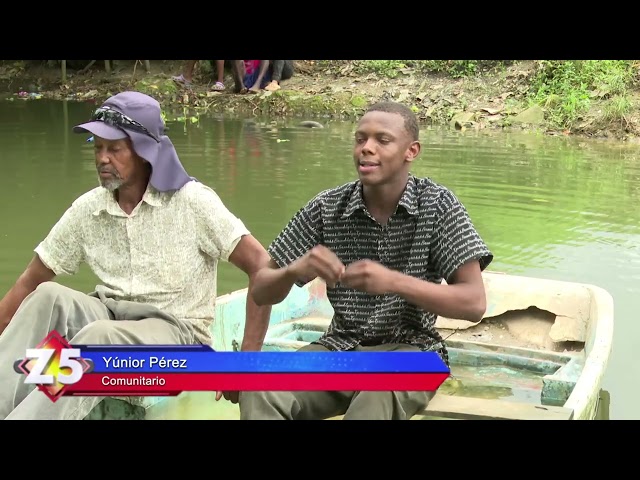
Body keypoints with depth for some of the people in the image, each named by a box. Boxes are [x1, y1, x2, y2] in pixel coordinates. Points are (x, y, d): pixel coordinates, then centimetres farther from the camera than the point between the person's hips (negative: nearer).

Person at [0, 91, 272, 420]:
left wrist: (248, 360, -18)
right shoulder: (87, 209, 4)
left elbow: (262, 268, -12)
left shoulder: (192, 201, -8)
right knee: (48, 297, -26)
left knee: (98, 337, -36)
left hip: (175, 331, -4)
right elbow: (30, 283, 8)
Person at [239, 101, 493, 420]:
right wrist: (294, 270, -24)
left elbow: (474, 303, -14)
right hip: (341, 346, 3)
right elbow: (261, 293, 0)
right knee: (260, 390, -27)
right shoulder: (327, 208, -3)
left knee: (377, 397, -38)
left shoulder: (437, 205, -8)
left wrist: (394, 282, -27)